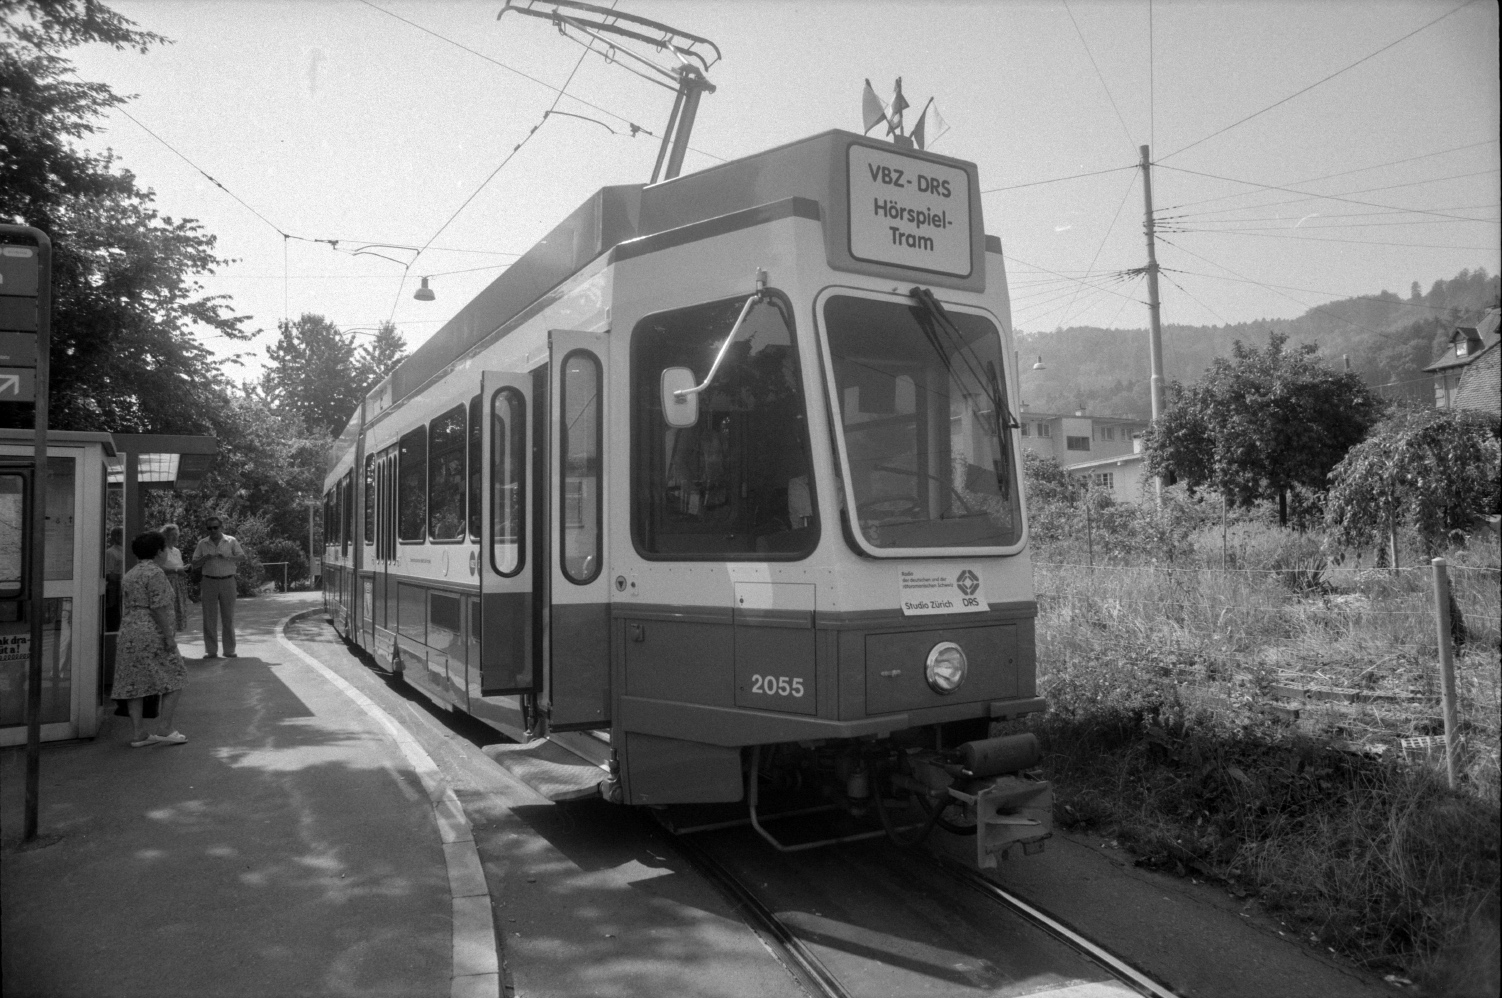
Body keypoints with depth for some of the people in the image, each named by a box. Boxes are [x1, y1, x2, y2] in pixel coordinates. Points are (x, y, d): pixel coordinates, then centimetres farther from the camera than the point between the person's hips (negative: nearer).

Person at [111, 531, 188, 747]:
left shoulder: (129, 575, 16)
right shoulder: (155, 573, -11)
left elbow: (125, 609, 20)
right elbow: (158, 608, -18)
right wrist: (168, 636, -17)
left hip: (128, 633, 8)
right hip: (152, 633, -8)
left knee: (134, 682, 8)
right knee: (174, 679, 2)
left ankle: (138, 733, 9)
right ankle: (164, 729, -3)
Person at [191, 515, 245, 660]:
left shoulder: (231, 541, 4)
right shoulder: (202, 544, 8)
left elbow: (242, 557, -3)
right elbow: (195, 565, 8)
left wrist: (227, 557, -19)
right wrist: (205, 558, -12)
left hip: (228, 581, -1)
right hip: (209, 582, 1)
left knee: (228, 617, 3)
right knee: (209, 618, 0)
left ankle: (229, 650, 10)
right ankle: (210, 651, 6)